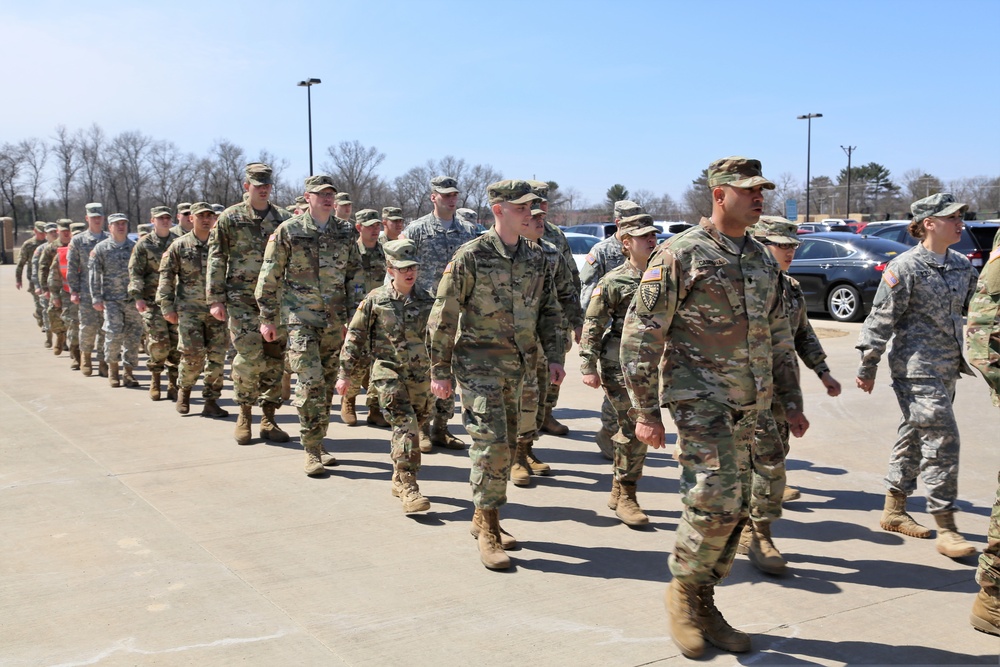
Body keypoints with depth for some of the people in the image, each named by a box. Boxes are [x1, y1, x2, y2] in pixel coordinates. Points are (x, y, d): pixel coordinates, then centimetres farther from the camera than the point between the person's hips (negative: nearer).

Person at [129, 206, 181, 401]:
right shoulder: (144, 244, 4)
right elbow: (135, 272, 0)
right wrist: (137, 296, -12)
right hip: (152, 301, -3)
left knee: (176, 344, -1)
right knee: (159, 342, -11)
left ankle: (173, 384, 10)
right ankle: (155, 381, 10)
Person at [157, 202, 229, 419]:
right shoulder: (179, 246, 3)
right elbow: (166, 277, 4)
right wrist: (167, 307, -2)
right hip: (190, 309, -2)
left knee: (217, 356, 0)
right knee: (192, 354, -10)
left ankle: (211, 402, 9)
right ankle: (184, 389, 17)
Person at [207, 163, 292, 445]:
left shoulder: (283, 218, 11)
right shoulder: (230, 218, 3)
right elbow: (216, 260, 1)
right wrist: (216, 299, -5)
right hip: (242, 299, -3)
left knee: (275, 359, 3)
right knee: (250, 356, -12)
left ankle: (268, 419, 14)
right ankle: (244, 414, 9)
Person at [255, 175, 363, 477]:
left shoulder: (344, 235, 10)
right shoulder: (288, 231, -1)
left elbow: (354, 277, 15)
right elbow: (269, 277, 0)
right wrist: (267, 318, -2)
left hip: (335, 322, 4)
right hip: (300, 319, -4)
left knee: (327, 385, 9)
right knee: (311, 382, -13)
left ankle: (318, 443, 22)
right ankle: (312, 451, -5)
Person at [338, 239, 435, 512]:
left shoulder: (427, 302, 4)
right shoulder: (375, 300, -4)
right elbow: (355, 336, 2)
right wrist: (346, 374, 2)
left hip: (420, 374, 4)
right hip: (387, 370, -4)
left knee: (413, 425, 12)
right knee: (406, 423, -19)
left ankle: (399, 480, 30)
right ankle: (408, 484, -17)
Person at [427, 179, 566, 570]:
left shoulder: (536, 259, 8)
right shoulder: (472, 256, -9)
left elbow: (548, 311, 16)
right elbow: (443, 316, -6)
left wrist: (554, 356, 6)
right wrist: (439, 370, -7)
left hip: (522, 367, 6)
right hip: (480, 365, -6)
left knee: (508, 446, 11)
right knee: (491, 444, -11)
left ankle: (484, 518, 27)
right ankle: (487, 528, 1)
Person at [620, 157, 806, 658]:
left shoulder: (763, 260, 13)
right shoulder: (681, 254, -8)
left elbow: (778, 337, 21)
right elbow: (640, 334, -10)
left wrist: (791, 401, 17)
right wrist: (645, 411, -12)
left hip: (748, 406, 7)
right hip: (700, 399, -7)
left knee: (733, 509, 9)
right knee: (715, 502, -15)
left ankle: (703, 604, 24)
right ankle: (682, 591, 10)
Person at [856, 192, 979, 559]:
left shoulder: (962, 266, 10)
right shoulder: (905, 267, -12)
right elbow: (881, 319, -11)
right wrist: (867, 367, -11)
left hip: (947, 370, 8)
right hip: (916, 370, -8)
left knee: (915, 437, 15)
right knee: (941, 441, -10)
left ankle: (894, 510, 27)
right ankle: (946, 529, -3)